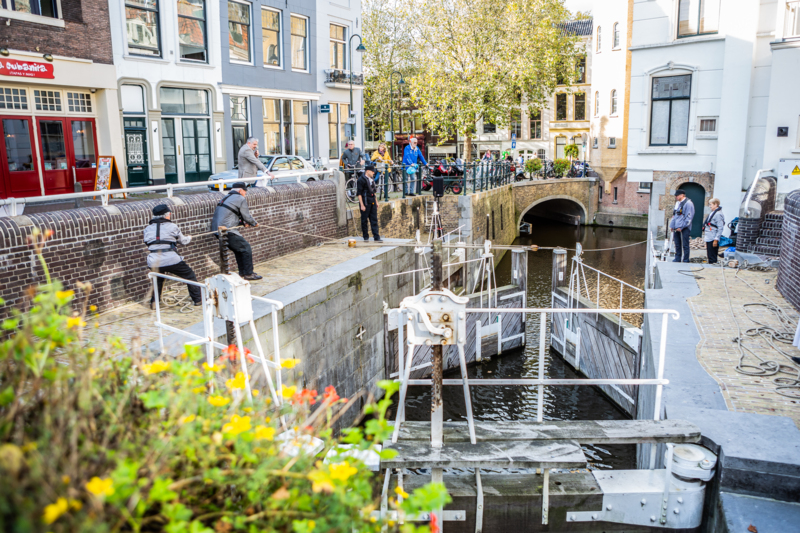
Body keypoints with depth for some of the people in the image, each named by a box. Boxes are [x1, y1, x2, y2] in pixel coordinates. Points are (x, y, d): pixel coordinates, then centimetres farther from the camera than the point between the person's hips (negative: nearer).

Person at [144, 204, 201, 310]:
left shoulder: (148, 228, 12)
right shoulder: (171, 226, 3)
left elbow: (148, 242, 22)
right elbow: (183, 240, 15)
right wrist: (189, 237, 39)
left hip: (153, 262, 4)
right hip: (171, 259, -4)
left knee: (158, 279, 33)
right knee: (189, 275, 16)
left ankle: (154, 302, 28)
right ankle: (198, 299, 20)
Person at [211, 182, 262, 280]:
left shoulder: (226, 198, 24)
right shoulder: (241, 199, -4)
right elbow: (247, 216, -2)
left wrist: (243, 223, 19)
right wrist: (255, 223, 18)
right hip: (227, 231, -9)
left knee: (239, 248, 22)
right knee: (246, 248, 0)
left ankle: (242, 272, 28)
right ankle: (248, 274, 3)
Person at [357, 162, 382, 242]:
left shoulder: (372, 179, 12)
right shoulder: (361, 179, -12)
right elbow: (359, 194, -14)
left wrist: (376, 201, 21)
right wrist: (362, 205, -17)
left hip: (372, 202, 7)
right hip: (365, 203, -7)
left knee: (374, 220, 4)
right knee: (364, 220, 4)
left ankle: (376, 237, 5)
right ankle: (366, 237, 15)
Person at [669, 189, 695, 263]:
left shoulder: (688, 203, -10)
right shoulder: (678, 203, 16)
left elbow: (689, 217, -13)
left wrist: (681, 227, -16)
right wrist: (672, 225, 13)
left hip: (684, 228, -8)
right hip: (676, 228, 8)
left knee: (685, 245, -2)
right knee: (677, 244, 13)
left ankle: (686, 260, 4)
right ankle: (677, 259, 22)